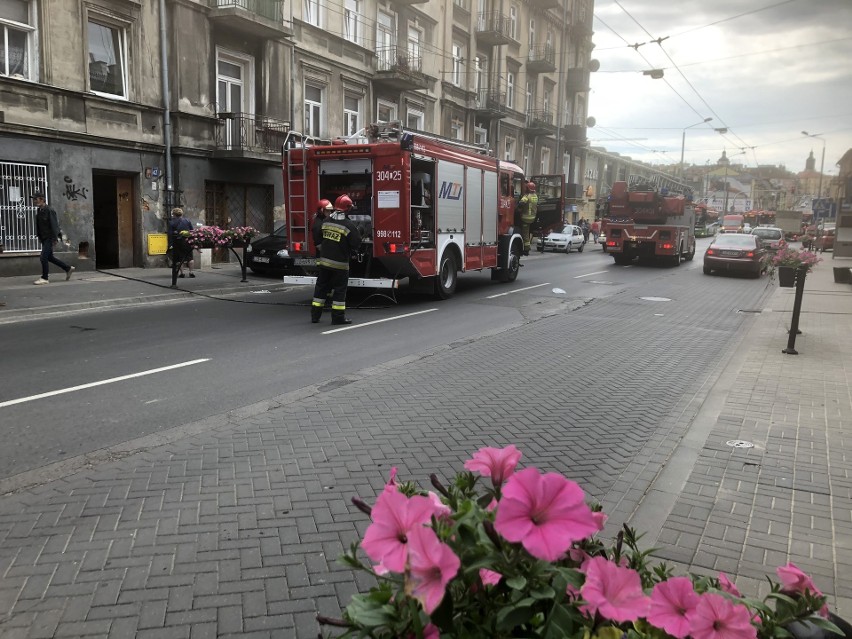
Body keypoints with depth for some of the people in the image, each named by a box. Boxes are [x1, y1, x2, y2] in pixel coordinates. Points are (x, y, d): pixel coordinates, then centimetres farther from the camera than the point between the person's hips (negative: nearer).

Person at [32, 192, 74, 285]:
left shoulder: (49, 210, -14)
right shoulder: (38, 210, 11)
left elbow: (54, 224, -18)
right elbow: (38, 225, 17)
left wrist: (55, 238, -21)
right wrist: (39, 237, 16)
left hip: (49, 238, -9)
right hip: (44, 238, 9)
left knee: (43, 257, -10)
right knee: (50, 257, 15)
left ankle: (45, 278, -2)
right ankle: (68, 269, 26)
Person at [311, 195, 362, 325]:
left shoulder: (326, 221, 3)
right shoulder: (349, 225, -15)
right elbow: (356, 243, -10)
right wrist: (350, 248, 9)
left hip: (324, 261, 6)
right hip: (339, 263, -6)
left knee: (321, 286, 14)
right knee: (339, 289, 3)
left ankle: (315, 314, 20)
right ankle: (338, 317, 4)